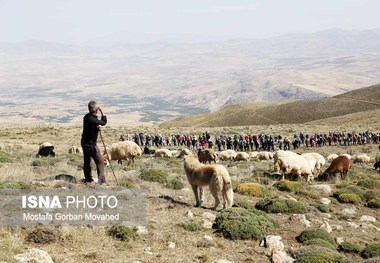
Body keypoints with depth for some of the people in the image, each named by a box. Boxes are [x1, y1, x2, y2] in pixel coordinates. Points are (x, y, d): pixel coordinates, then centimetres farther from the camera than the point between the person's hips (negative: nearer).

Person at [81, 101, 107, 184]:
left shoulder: (87, 116, -1)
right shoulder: (92, 120, -27)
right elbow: (104, 122, -12)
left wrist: (98, 125, -12)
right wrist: (102, 112, -5)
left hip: (84, 142, 9)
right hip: (91, 144, -9)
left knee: (87, 161, 18)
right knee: (100, 161, -1)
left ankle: (88, 178, 29)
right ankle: (101, 180, -2)